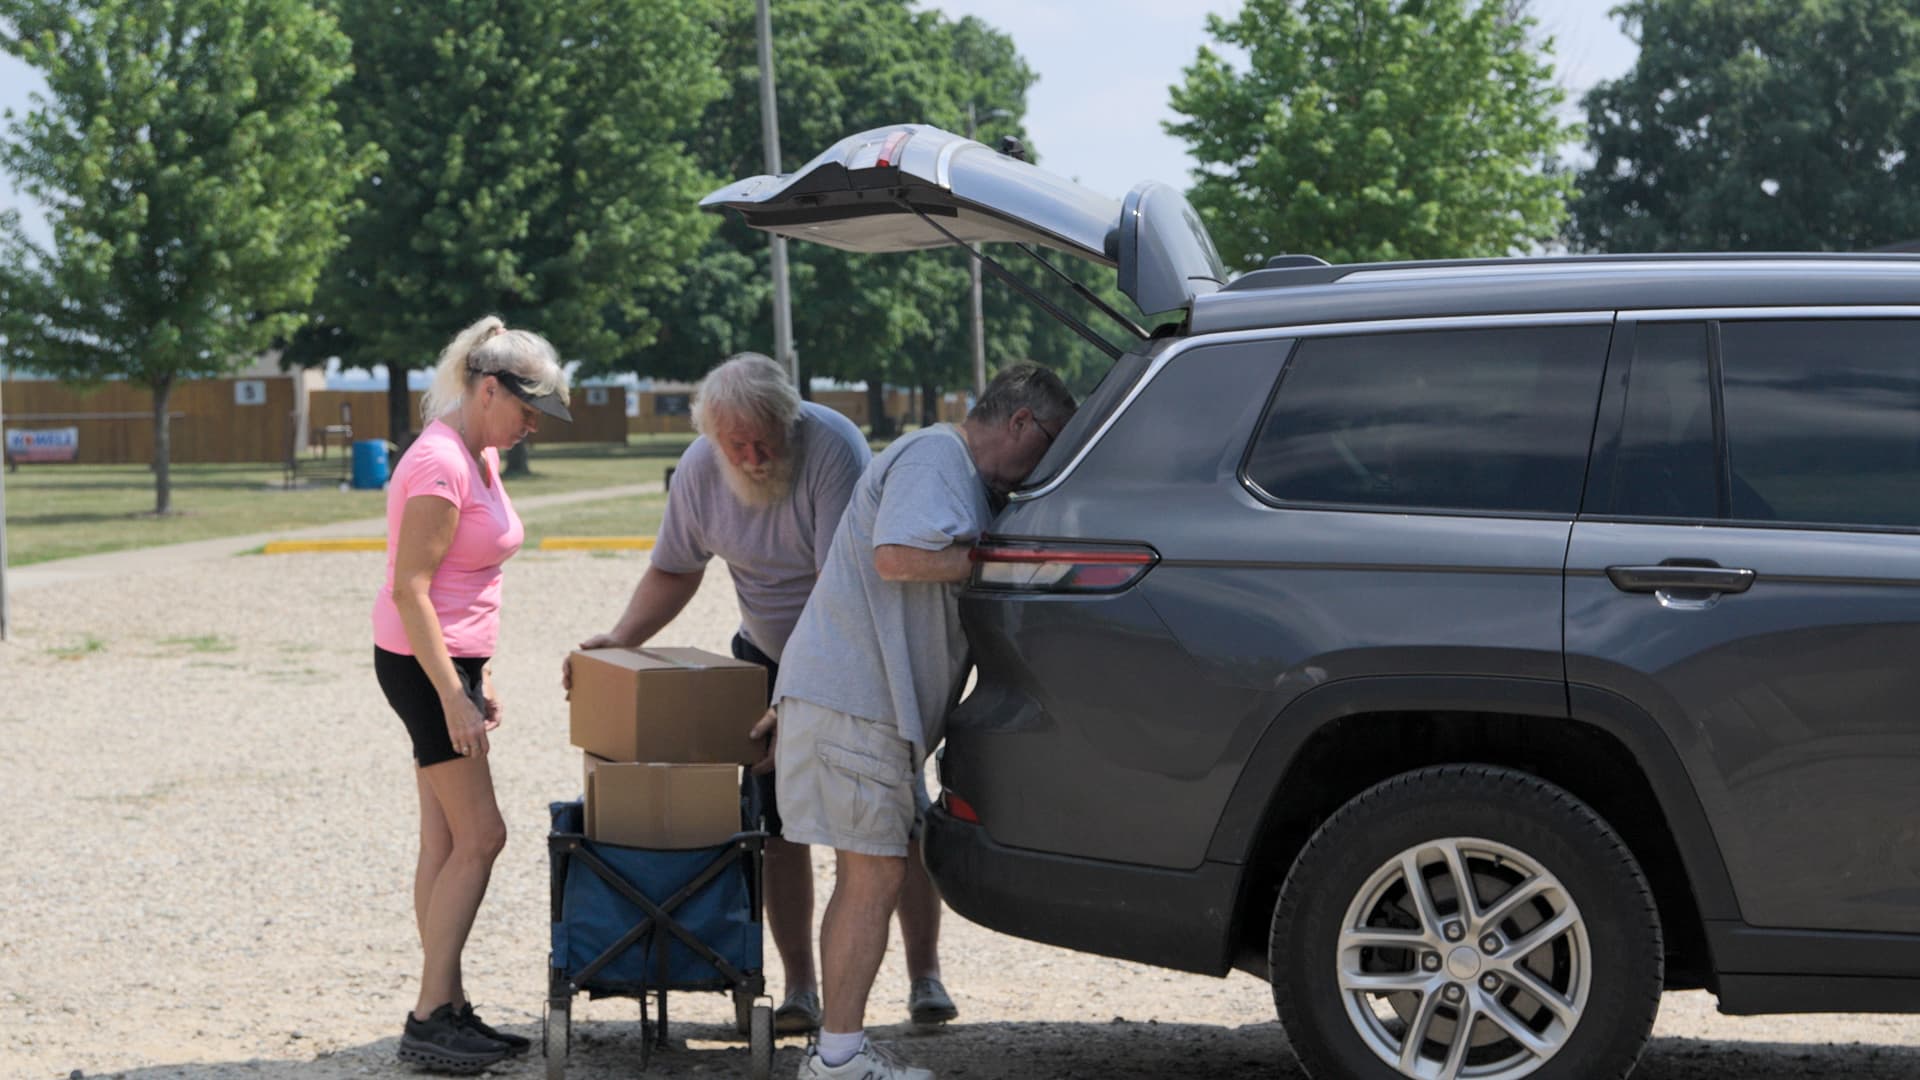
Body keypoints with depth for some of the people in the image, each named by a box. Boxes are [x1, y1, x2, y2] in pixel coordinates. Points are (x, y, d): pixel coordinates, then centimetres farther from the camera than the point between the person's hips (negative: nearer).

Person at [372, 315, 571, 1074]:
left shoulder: (481, 458, 11)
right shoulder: (440, 464, -19)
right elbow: (409, 590, -21)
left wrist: (480, 679, 19)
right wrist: (453, 698, -21)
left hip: (454, 660, 10)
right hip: (422, 663, -10)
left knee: (448, 845, 10)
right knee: (478, 837, -8)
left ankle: (448, 1011, 14)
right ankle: (429, 1019, -5)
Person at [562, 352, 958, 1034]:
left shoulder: (832, 448, -30)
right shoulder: (699, 470, -12)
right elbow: (674, 571, 4)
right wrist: (619, 640, -12)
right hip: (769, 656, 4)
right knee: (777, 822, -3)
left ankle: (925, 979, 6)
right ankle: (800, 989, 5)